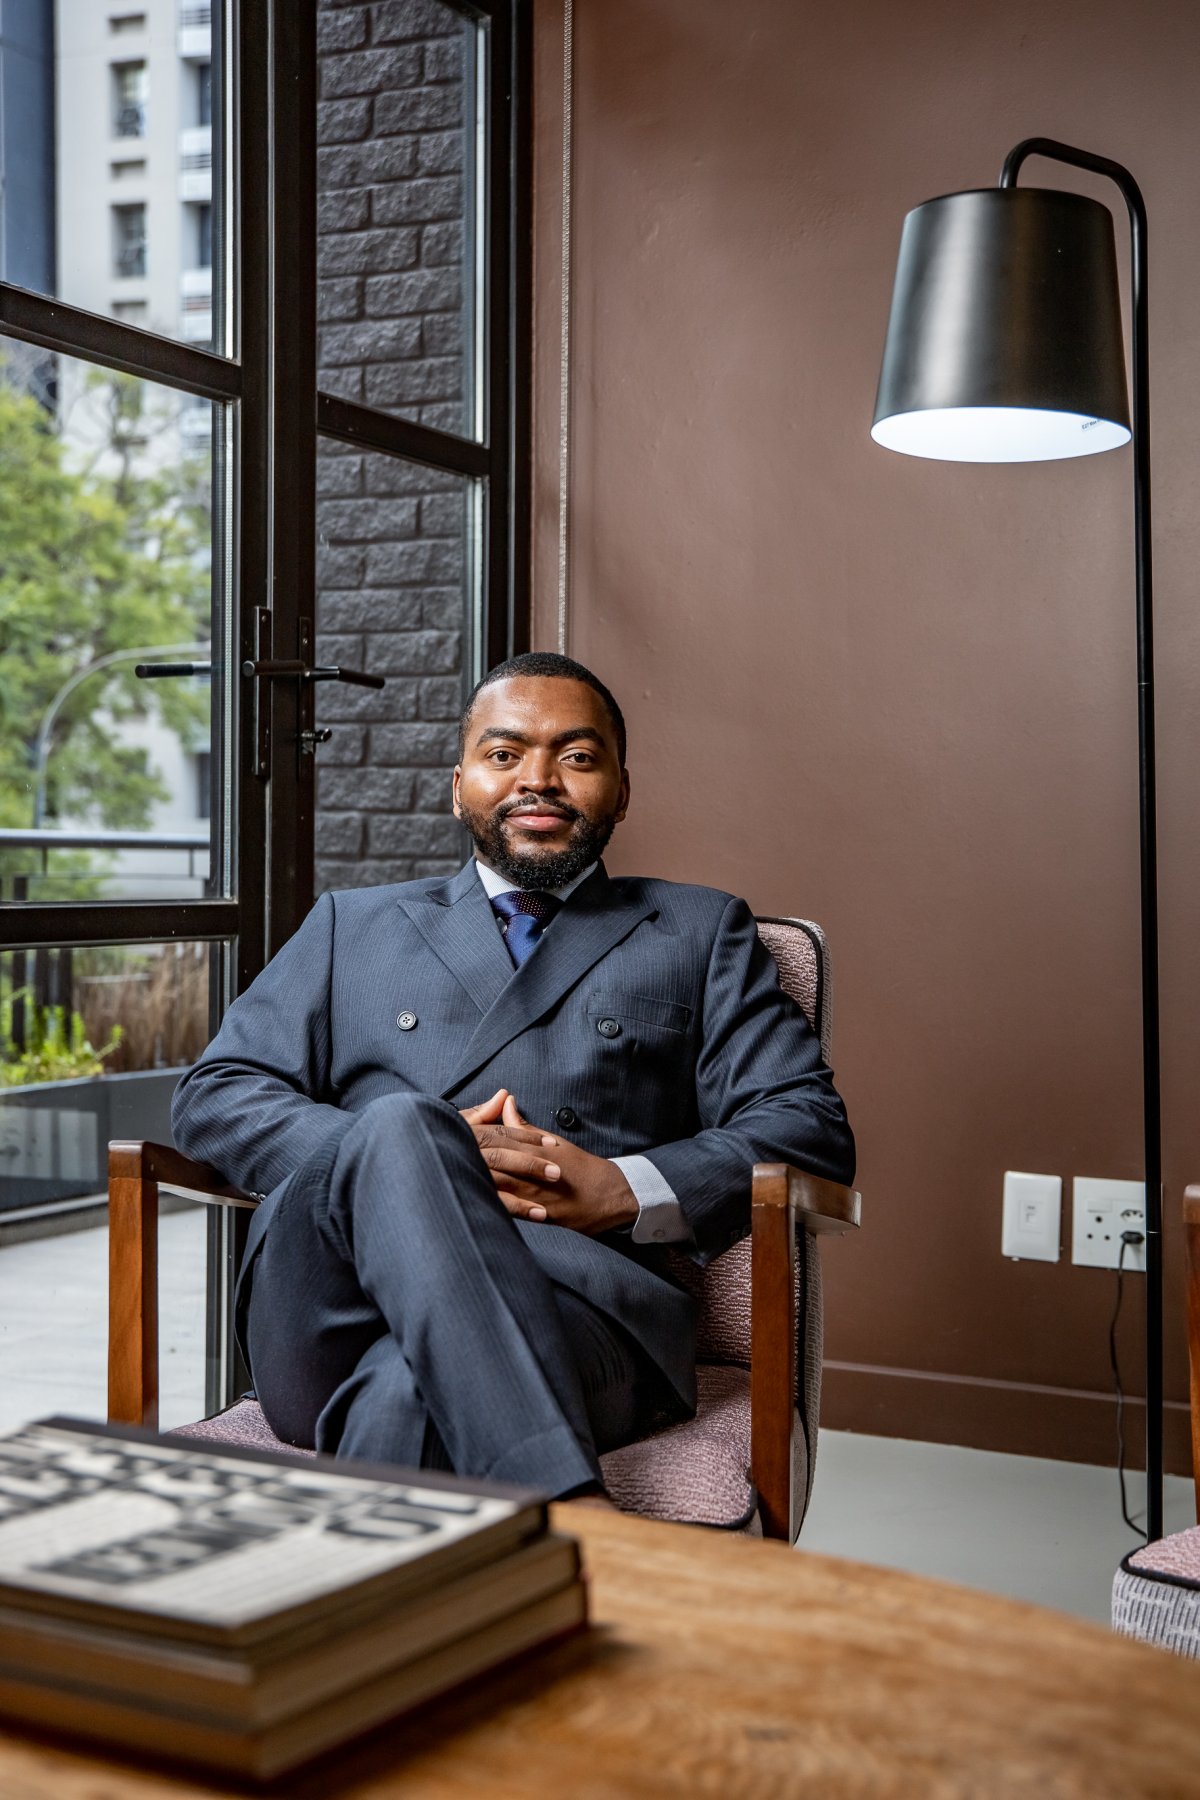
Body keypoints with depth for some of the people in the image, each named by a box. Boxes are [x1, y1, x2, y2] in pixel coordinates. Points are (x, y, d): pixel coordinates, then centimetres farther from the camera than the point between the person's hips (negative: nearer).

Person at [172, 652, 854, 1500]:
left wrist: (622, 1191, -8)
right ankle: (566, 1514, -44)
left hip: (577, 1292, -2)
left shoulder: (701, 932, 25)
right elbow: (214, 1096, 16)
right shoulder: (353, 925, 29)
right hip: (340, 1315, 2)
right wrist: (408, 1156, -5)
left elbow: (811, 1127, 12)